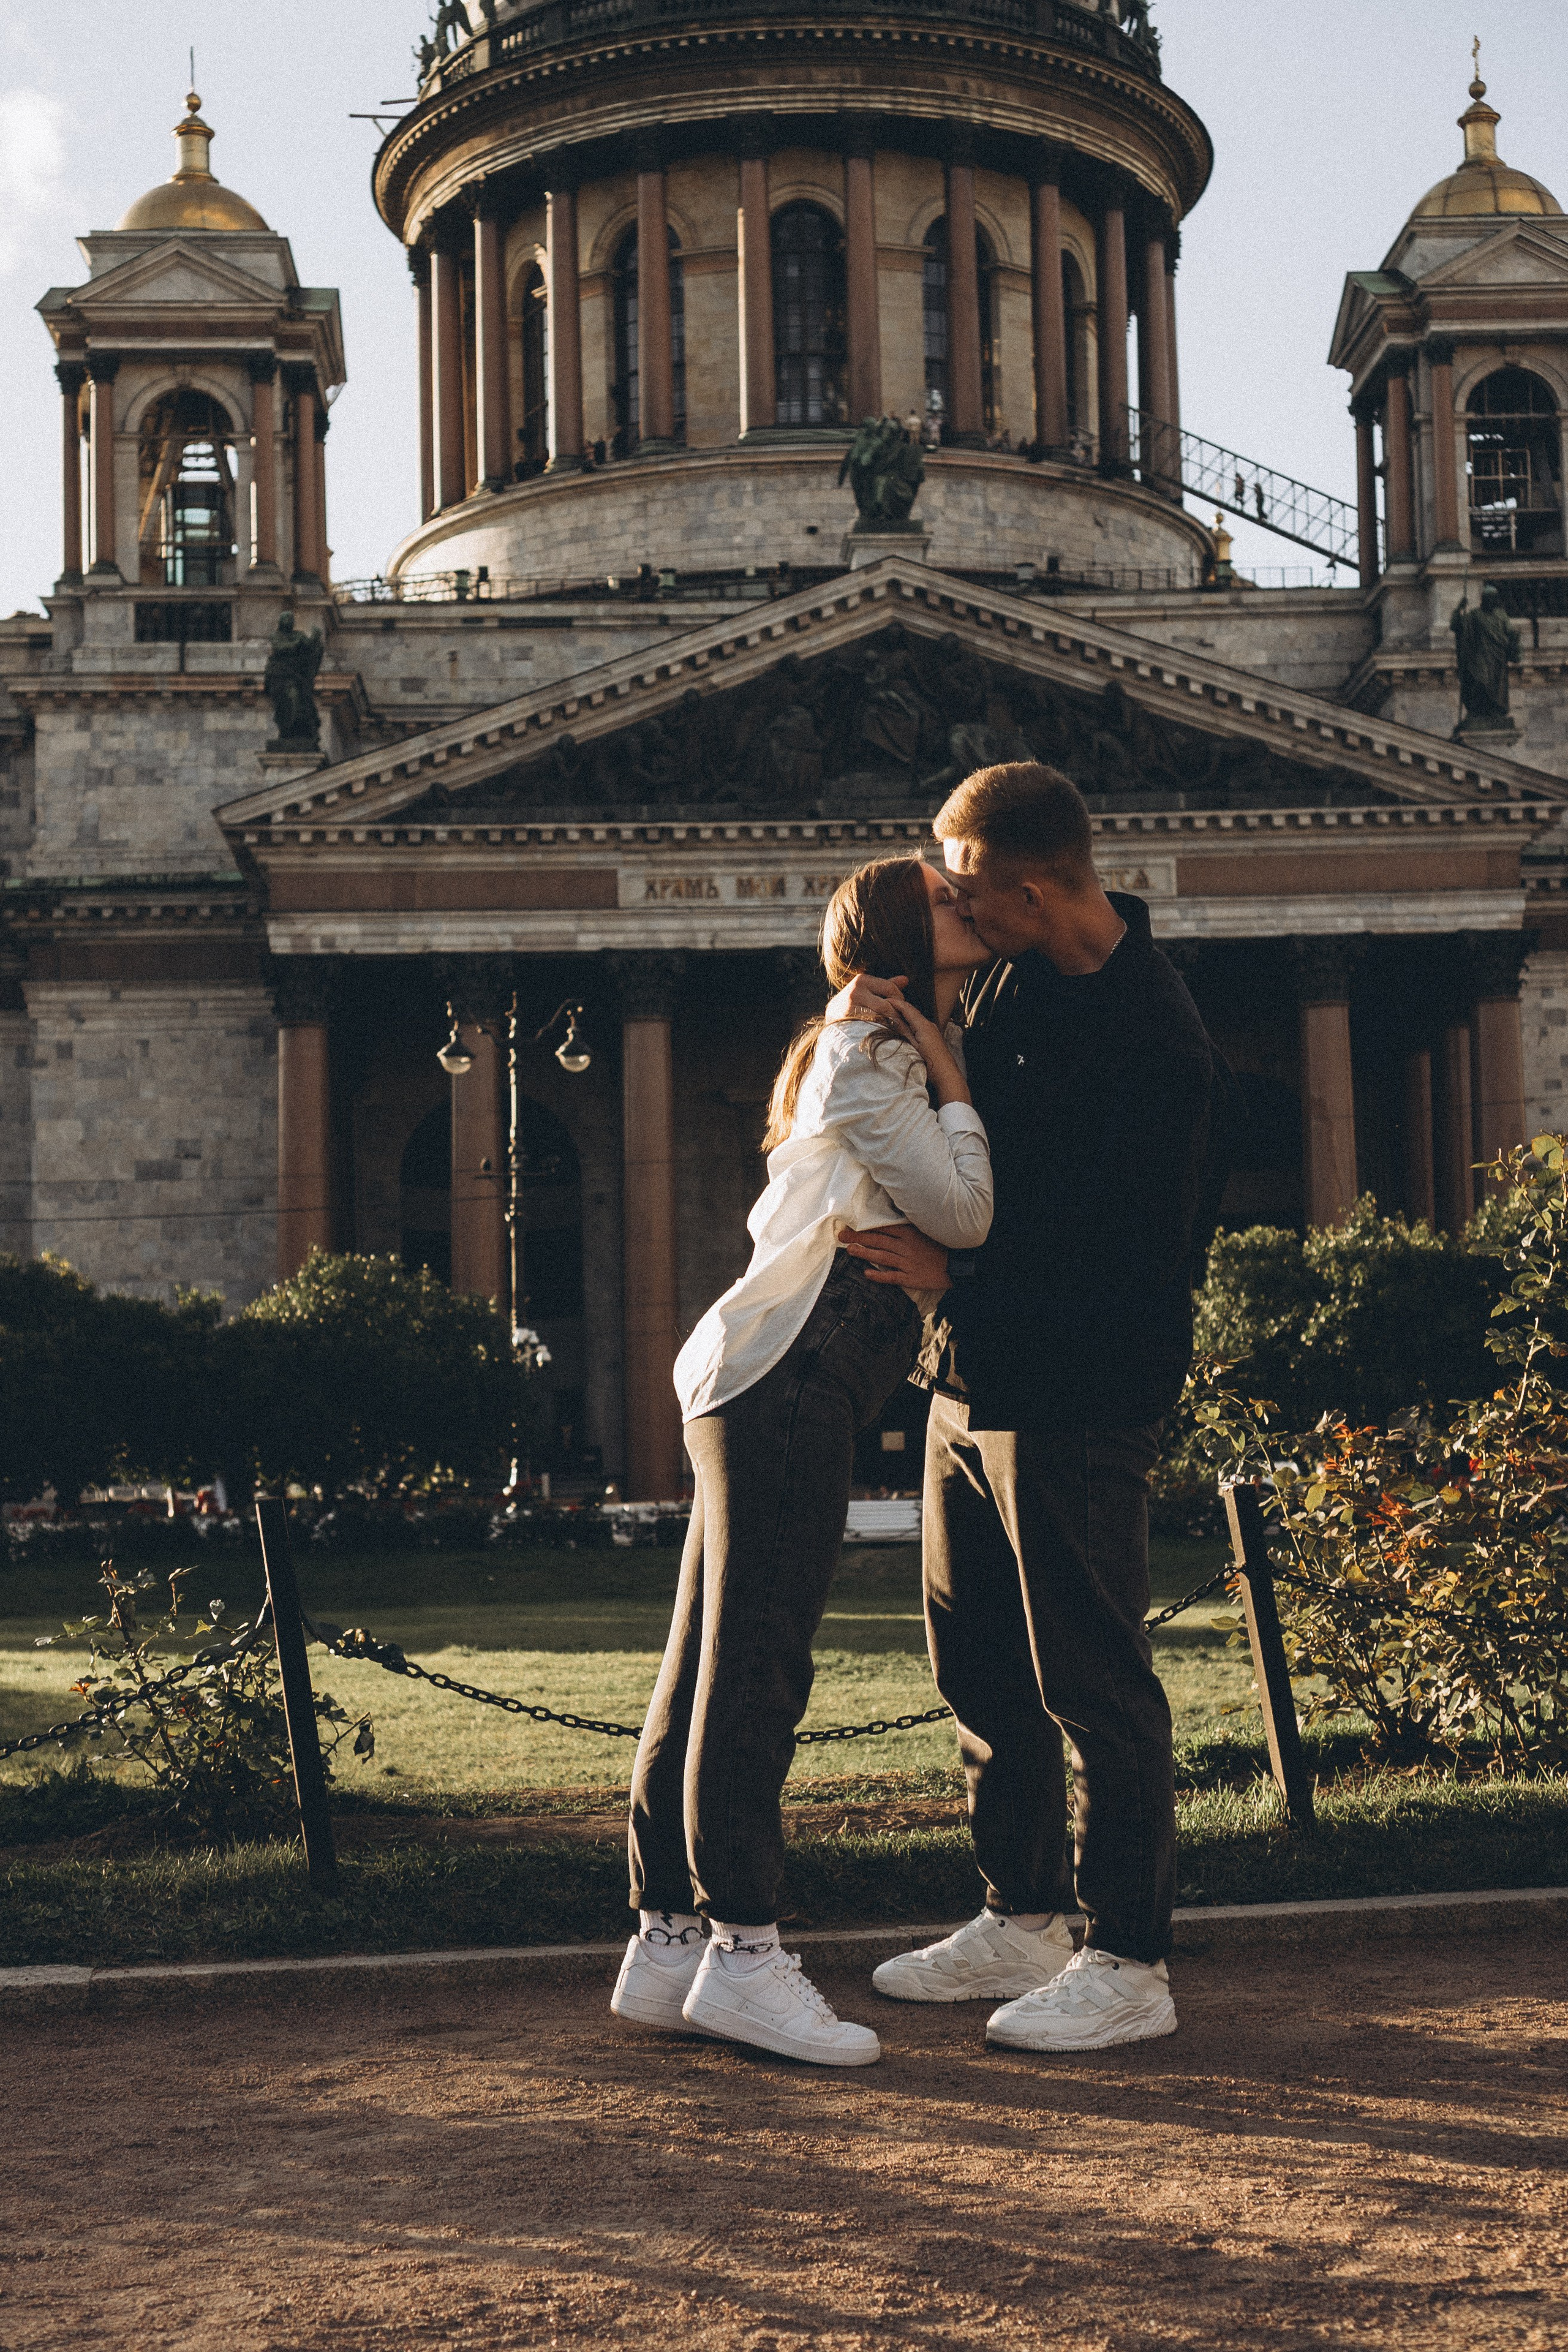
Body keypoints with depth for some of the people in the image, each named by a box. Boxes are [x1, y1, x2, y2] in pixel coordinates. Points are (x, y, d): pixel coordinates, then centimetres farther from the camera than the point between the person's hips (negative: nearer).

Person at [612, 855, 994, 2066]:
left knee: (714, 1664, 8)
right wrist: (953, 1084, 1)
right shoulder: (868, 1056, -6)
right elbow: (961, 1213, -11)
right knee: (755, 1661, -10)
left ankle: (667, 1942, 11)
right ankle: (743, 1951, -8)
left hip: (763, 1378, 10)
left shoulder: (883, 1056, 24)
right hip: (790, 1375, -10)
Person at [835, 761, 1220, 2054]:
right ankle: (1023, 1921, 30)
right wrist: (869, 1008, -3)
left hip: (1077, 1402, -9)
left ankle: (1131, 1966, 11)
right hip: (975, 1376, 9)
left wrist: (959, 1273, -20)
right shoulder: (1015, 977, 6)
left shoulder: (1156, 1044, -21)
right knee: (980, 1664, 16)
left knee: (1093, 1683, -1)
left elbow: (1139, 1265, -21)